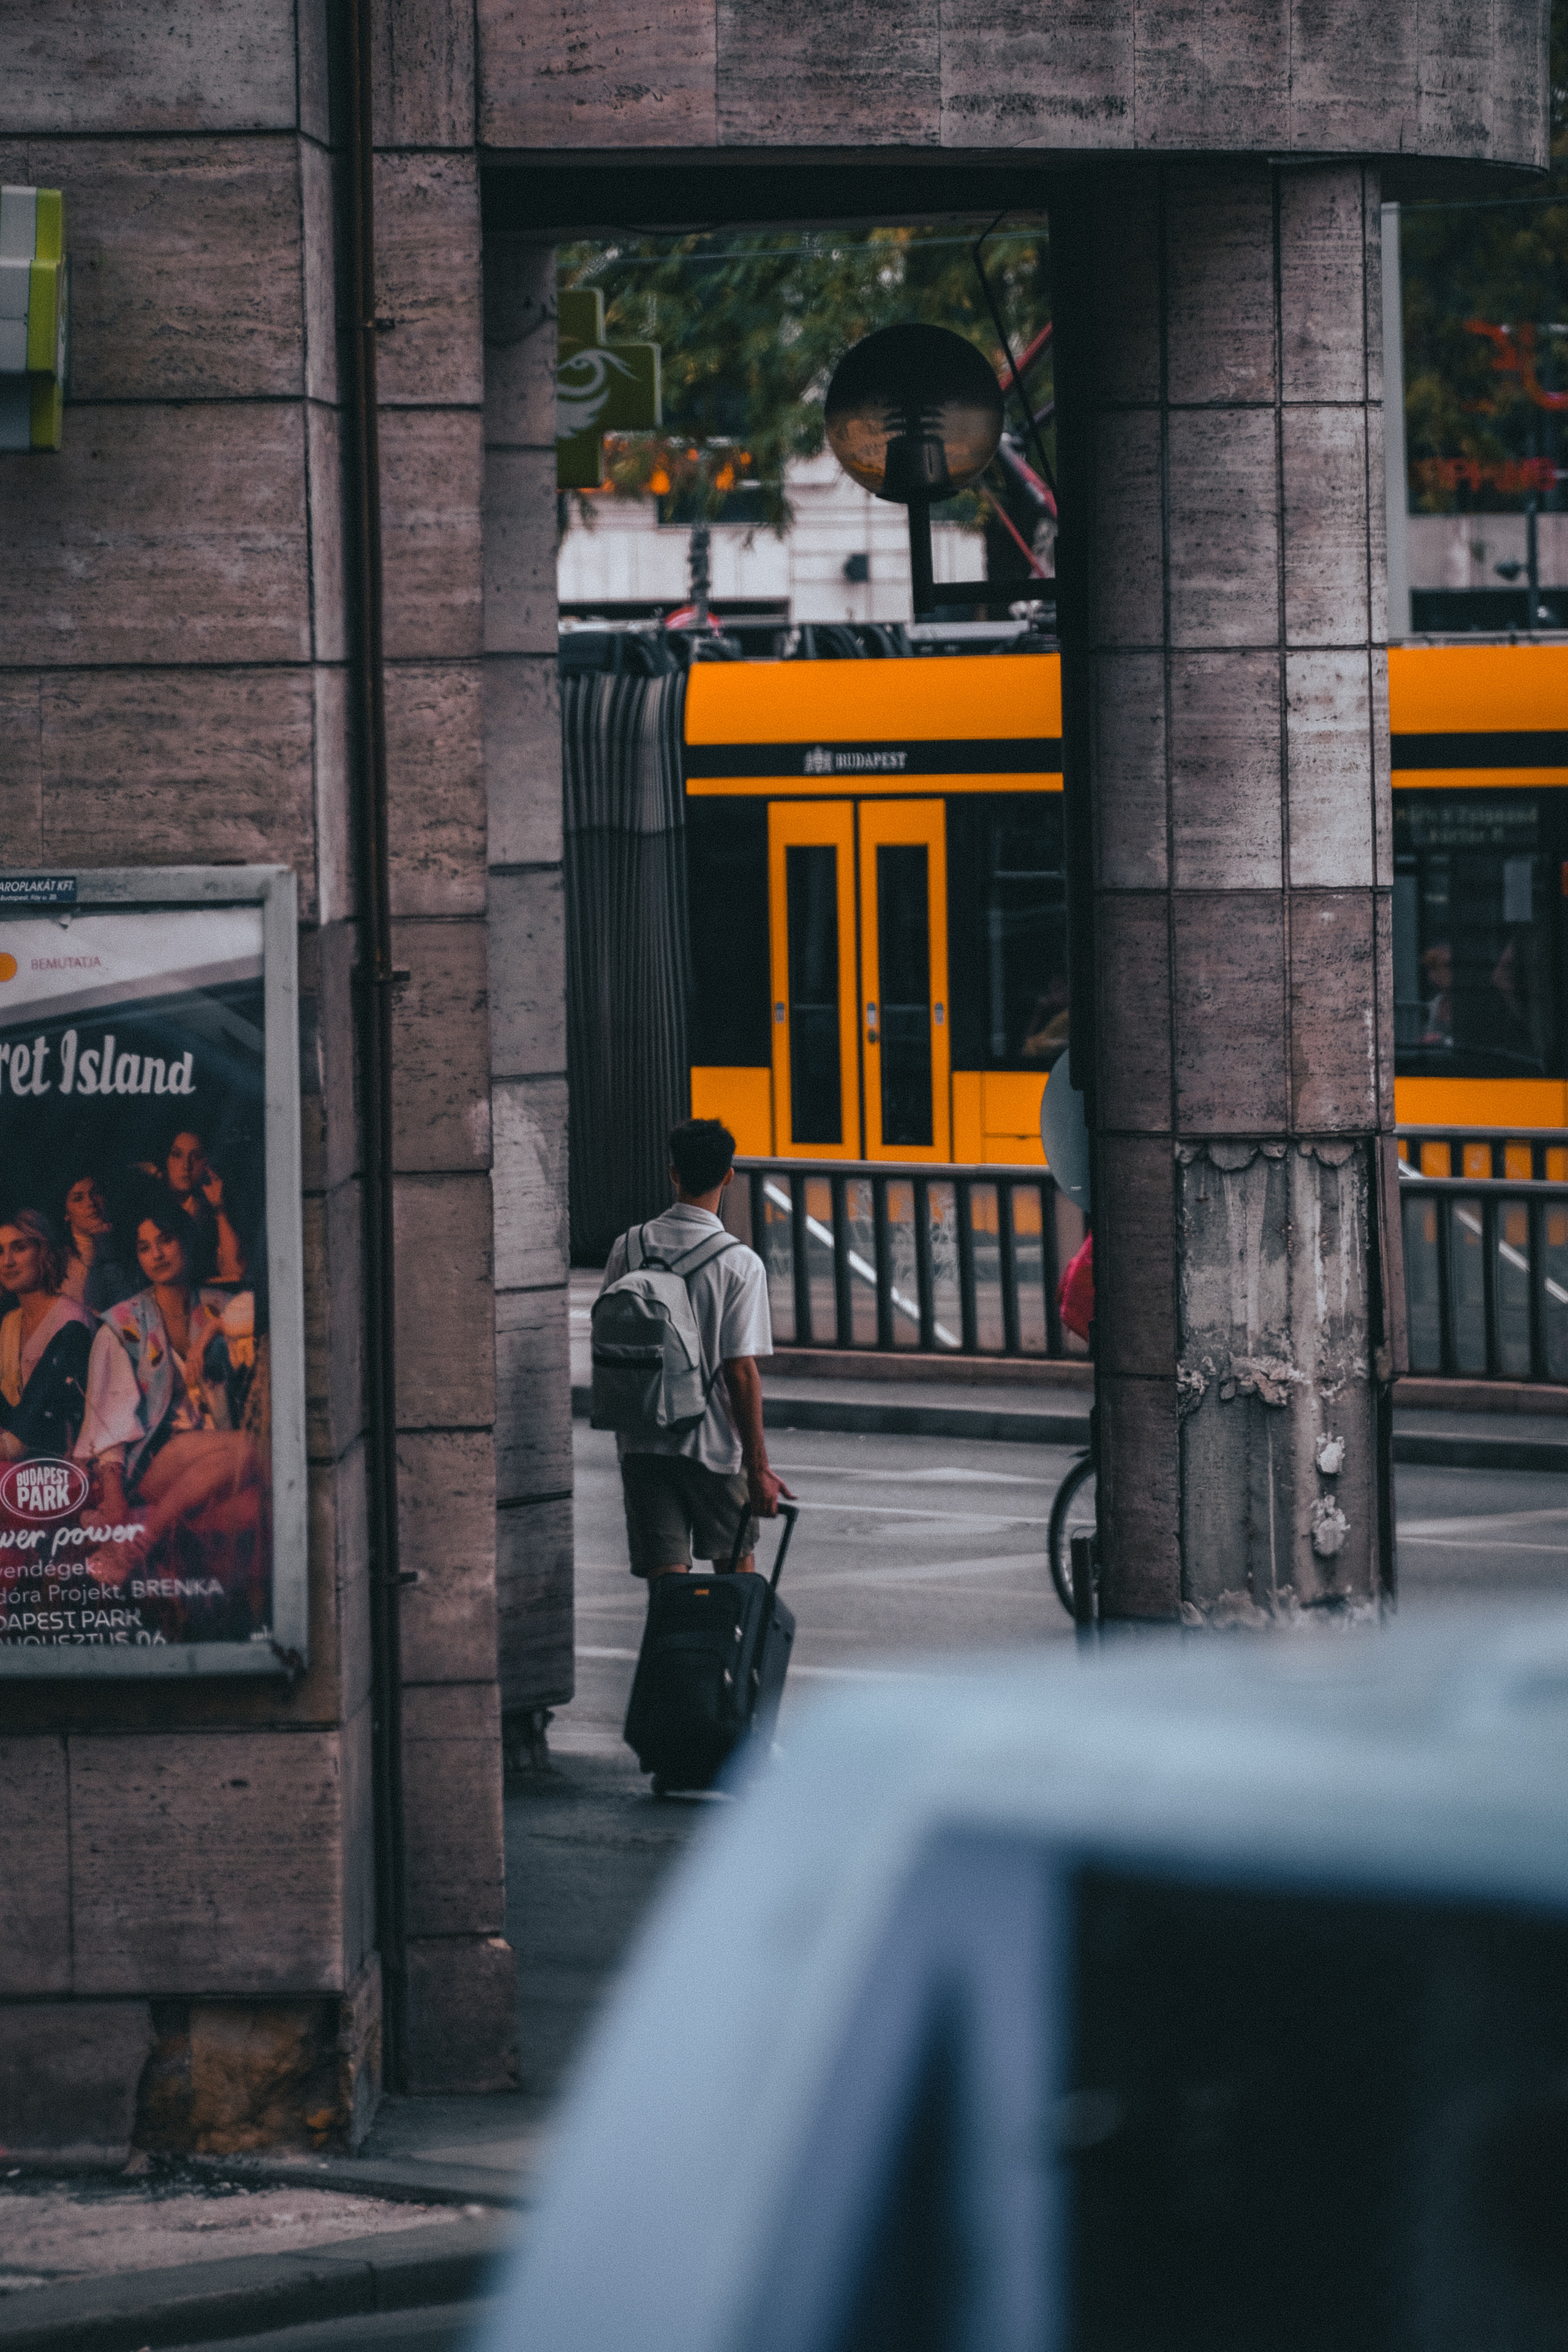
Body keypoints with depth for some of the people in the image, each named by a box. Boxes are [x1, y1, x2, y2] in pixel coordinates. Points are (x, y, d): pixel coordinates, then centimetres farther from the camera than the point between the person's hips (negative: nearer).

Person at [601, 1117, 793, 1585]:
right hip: (715, 1444, -3)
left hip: (642, 1445, 3)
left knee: (665, 1574, 0)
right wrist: (759, 1469, -11)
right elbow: (741, 1371, -15)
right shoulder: (739, 1264, -13)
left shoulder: (629, 1248, -1)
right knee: (737, 1563, 19)